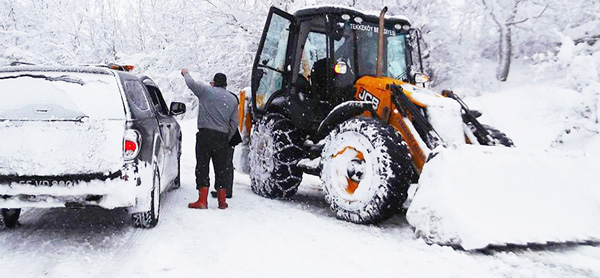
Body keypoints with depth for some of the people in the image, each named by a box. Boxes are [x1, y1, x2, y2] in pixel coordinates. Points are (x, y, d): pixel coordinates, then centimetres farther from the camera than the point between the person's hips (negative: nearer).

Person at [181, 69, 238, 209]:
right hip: (223, 136, 4)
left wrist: (185, 73, 32)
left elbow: (191, 83, 11)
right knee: (221, 168, 9)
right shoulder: (233, 99, 14)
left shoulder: (206, 91, 2)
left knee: (202, 166, 0)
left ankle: (202, 200, -2)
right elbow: (234, 123, 12)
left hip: (205, 134, -3)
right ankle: (222, 201, 13)